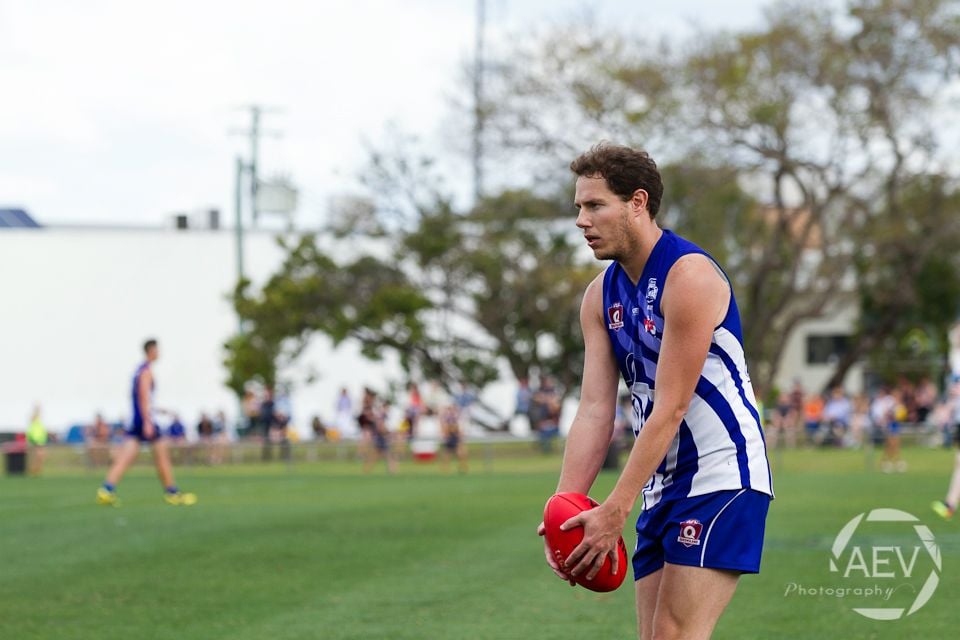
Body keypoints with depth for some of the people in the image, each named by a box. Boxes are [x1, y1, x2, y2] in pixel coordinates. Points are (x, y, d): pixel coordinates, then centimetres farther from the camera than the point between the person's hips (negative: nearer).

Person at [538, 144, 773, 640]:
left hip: (723, 476, -8)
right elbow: (594, 410, 3)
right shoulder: (601, 296, 9)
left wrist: (614, 512, -22)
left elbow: (670, 409, -19)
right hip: (663, 486, 8)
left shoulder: (689, 276, -16)